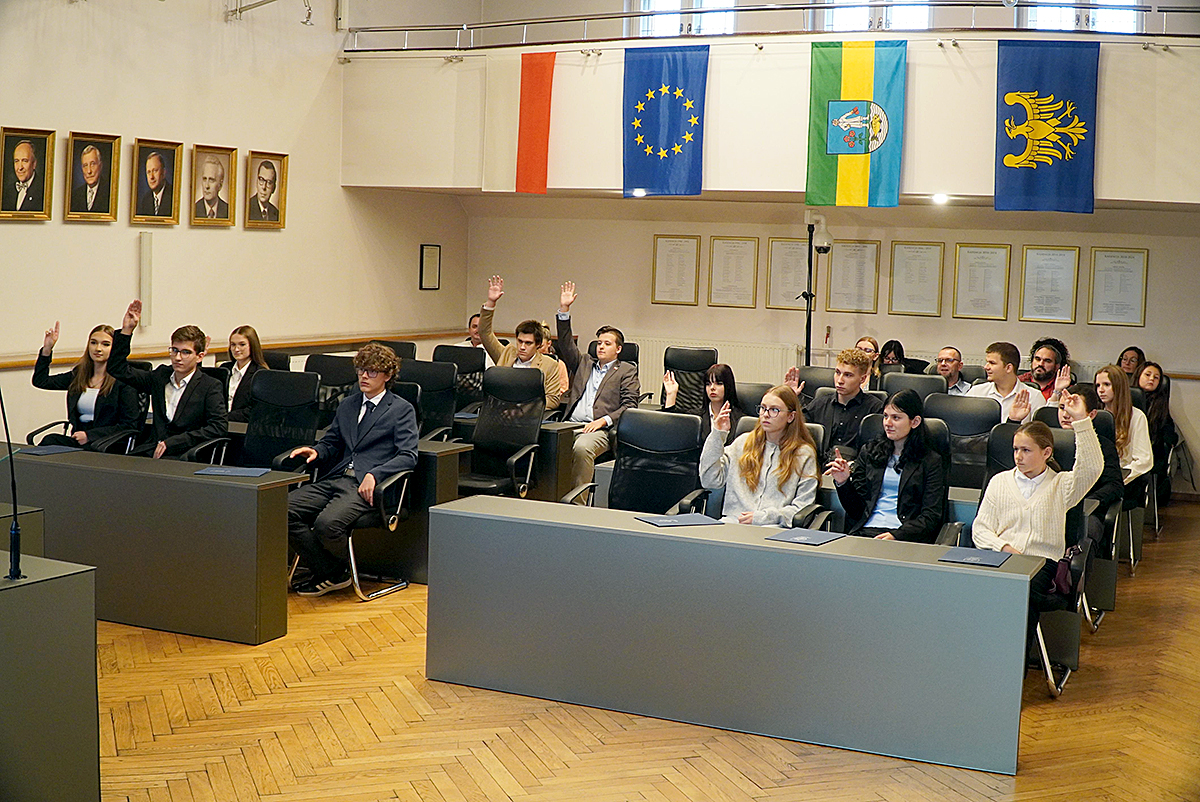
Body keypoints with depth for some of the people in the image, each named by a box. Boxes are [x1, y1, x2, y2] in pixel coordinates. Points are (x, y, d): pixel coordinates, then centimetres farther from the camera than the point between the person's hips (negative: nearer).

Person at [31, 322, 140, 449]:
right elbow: (40, 381, 23)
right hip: (78, 440, 5)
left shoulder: (123, 380, -2)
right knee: (50, 440, -30)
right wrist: (47, 349, 12)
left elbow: (129, 425, -6)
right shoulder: (79, 374, 17)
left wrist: (89, 435, -12)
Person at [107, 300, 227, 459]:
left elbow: (219, 428, -11)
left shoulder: (211, 387, 1)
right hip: (154, 450, 5)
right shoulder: (161, 376, 17)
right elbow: (118, 369, 21)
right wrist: (126, 330, 10)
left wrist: (172, 442, -14)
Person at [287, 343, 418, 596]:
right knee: (285, 510, -18)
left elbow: (408, 456, -5)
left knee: (327, 523, -33)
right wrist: (316, 451, 7)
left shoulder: (402, 410, 6)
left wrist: (373, 475, -20)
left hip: (365, 485, -7)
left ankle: (338, 572, 1)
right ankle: (327, 573, -6)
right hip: (335, 479, 7)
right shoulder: (347, 405, 25)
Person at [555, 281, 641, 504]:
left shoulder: (627, 371, 14)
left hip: (599, 429, -4)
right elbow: (566, 345, 18)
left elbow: (629, 406, 4)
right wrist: (564, 310, 9)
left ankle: (578, 502, -33)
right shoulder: (584, 364, 28)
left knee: (582, 448, -38)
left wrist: (604, 420, -11)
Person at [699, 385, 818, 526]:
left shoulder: (804, 454, 8)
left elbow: (802, 507, 2)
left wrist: (761, 516, -10)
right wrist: (717, 435, 6)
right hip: (733, 522, 2)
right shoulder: (744, 442, 17)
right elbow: (710, 481, 11)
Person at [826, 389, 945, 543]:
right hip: (864, 531, 3)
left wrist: (896, 535, -17)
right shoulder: (869, 451, 19)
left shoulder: (931, 461, 9)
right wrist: (843, 483, -2)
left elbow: (931, 517, 0)